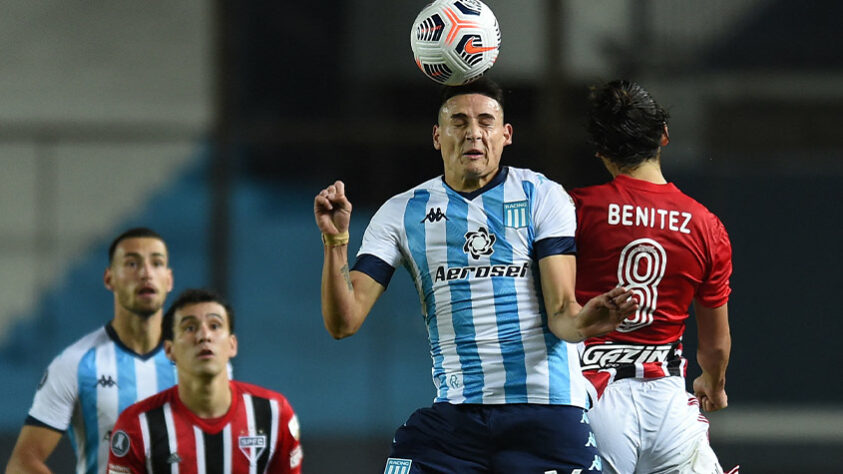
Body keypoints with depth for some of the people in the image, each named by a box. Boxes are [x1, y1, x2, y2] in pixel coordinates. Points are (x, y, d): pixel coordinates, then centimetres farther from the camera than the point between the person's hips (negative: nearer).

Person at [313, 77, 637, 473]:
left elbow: (560, 313, -4)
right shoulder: (401, 213, 9)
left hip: (547, 407, -2)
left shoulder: (542, 196, 3)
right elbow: (343, 322, 2)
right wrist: (335, 240, -14)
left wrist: (581, 321, -29)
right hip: (455, 409, 2)